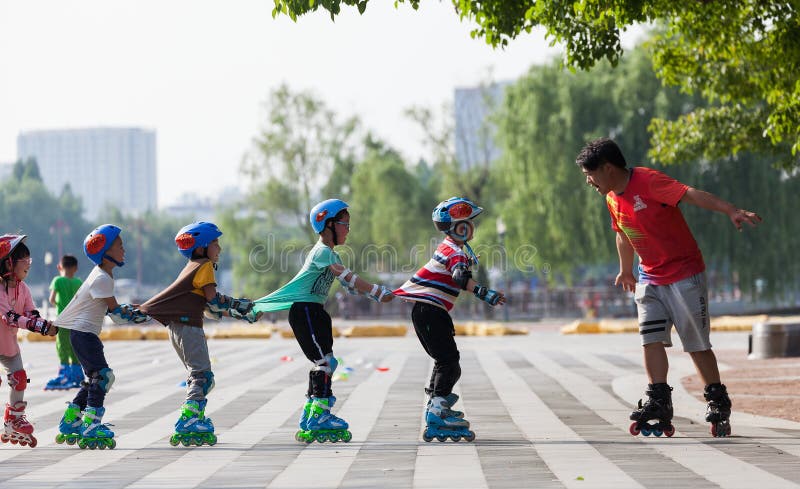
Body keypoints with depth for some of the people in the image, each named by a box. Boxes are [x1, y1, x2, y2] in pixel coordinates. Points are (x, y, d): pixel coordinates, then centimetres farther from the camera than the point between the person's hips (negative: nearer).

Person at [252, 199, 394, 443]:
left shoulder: (330, 253, 18)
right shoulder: (322, 252, -15)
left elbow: (349, 284, 16)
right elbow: (348, 277, -24)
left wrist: (375, 293, 5)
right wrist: (376, 292, -27)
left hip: (315, 311, 10)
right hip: (304, 310, -10)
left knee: (322, 364, 10)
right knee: (326, 361, -13)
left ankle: (309, 420, 14)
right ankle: (320, 415, -11)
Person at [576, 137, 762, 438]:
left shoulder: (648, 181, -20)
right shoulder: (612, 199, 6)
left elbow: (691, 195, -32)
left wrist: (732, 211, -44)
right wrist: (626, 271, 37)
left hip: (685, 274, -7)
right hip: (650, 278, 7)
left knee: (697, 344, -1)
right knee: (651, 339, -7)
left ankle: (719, 403, 12)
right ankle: (659, 404, -6)